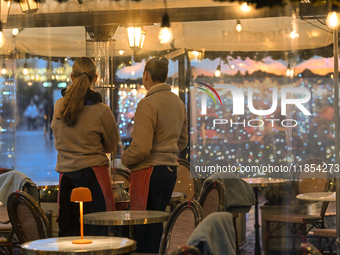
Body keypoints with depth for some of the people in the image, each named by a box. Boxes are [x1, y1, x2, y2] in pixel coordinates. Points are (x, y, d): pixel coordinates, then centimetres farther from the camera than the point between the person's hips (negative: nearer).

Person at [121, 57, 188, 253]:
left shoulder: (148, 104, -15)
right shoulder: (178, 102, 12)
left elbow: (141, 147, -19)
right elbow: (182, 141, 22)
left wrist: (125, 159, -2)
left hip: (149, 171, -8)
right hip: (171, 169, 8)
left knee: (144, 231, -5)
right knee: (157, 226, 14)